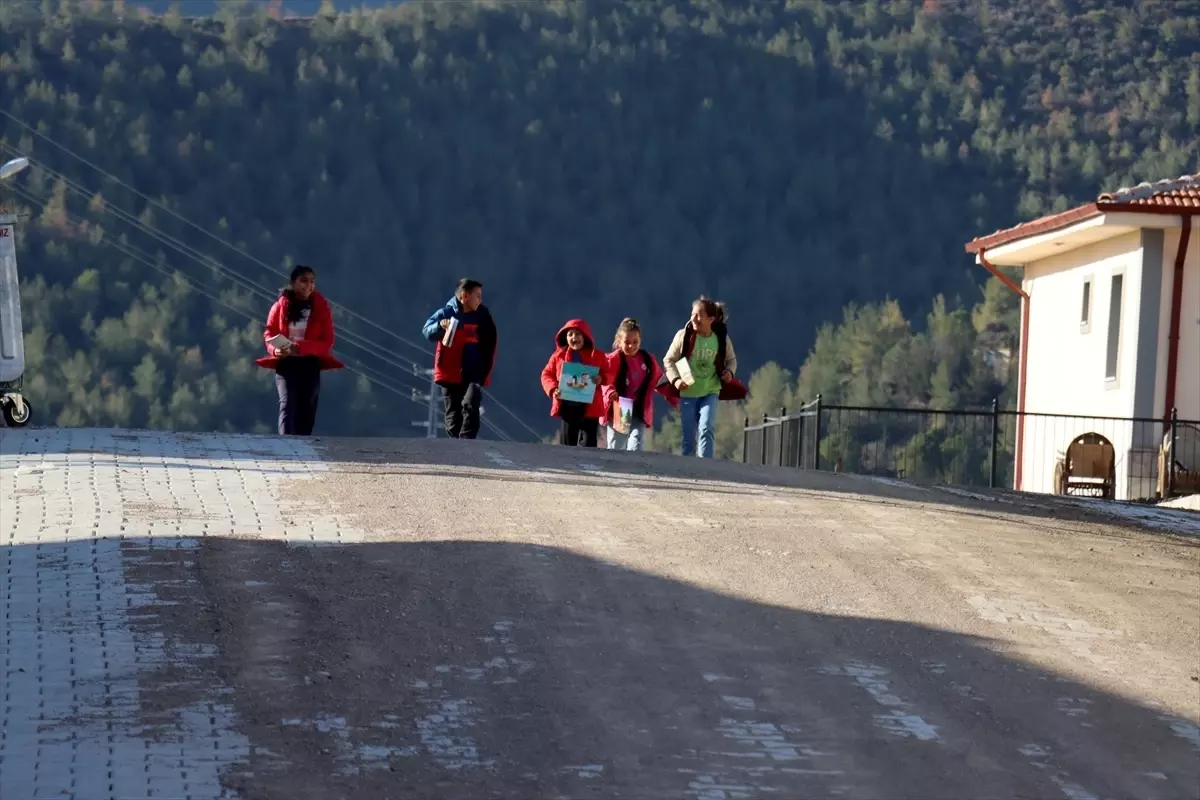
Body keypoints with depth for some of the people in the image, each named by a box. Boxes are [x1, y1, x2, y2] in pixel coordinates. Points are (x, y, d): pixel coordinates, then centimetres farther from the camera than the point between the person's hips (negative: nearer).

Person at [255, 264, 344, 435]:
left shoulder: (321, 306, -2)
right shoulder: (280, 305, 0)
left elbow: (327, 342, -5)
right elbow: (269, 334, 6)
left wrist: (301, 347, -21)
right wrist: (275, 349, -17)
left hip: (310, 364, 1)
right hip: (285, 362, -1)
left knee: (306, 410, 5)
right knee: (287, 404, -17)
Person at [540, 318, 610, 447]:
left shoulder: (597, 356, 3)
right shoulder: (558, 356, 4)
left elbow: (609, 374, 7)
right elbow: (546, 374, 8)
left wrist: (602, 379, -16)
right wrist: (553, 389, -10)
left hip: (590, 407, -1)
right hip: (567, 407, 1)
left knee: (588, 444, -1)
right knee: (567, 443, 7)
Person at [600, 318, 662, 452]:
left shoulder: (648, 360, 6)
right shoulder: (613, 360, -9)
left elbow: (659, 380, 19)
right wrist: (610, 391, -38)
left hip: (639, 412, 2)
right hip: (617, 412, -2)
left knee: (636, 448, -12)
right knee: (616, 451, 7)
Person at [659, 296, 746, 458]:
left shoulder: (722, 338, -7)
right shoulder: (684, 336, -11)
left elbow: (731, 359, 10)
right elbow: (668, 360, -3)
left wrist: (729, 372, -11)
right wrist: (675, 379, -18)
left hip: (710, 391, 0)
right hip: (688, 392, 0)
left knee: (707, 428, -18)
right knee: (688, 435, 4)